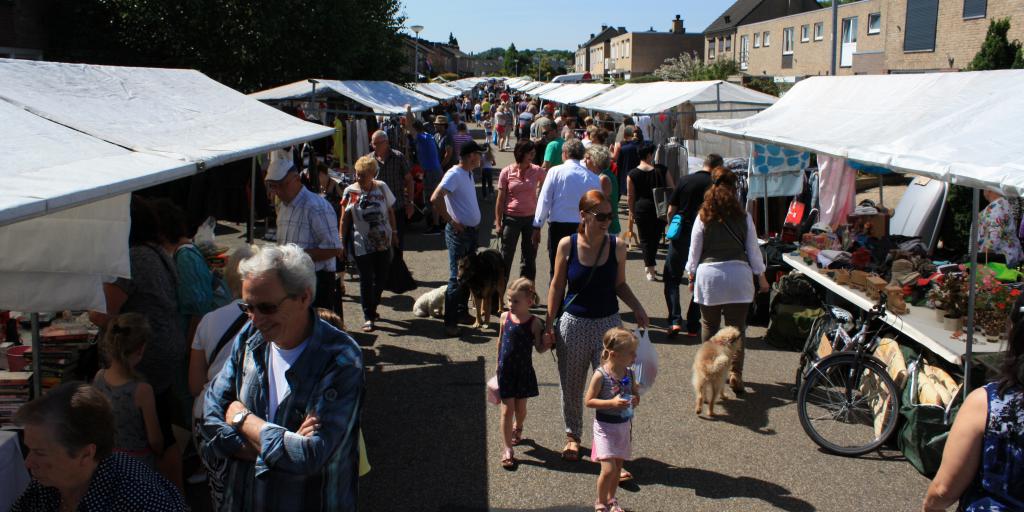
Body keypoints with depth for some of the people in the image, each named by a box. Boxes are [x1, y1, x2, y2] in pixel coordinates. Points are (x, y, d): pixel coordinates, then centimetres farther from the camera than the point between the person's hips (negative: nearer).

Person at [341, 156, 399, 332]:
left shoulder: (382, 187, 0)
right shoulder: (350, 191, -6)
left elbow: (390, 211, 11)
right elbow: (345, 218, -3)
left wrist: (394, 233, 12)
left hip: (383, 242, 3)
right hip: (362, 243, -3)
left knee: (382, 278, 9)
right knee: (366, 280, -1)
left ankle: (372, 307, 31)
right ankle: (368, 316, 8)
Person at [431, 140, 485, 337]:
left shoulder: (468, 173, 10)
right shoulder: (454, 174, -18)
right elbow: (435, 198, -30)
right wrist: (451, 221, -22)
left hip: (472, 231, 9)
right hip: (459, 232, -9)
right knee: (457, 277, -6)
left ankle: (462, 311, 32)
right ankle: (450, 322, -1)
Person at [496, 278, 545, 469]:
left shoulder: (534, 322, -14)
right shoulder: (505, 317, -6)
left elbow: (539, 348, -5)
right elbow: (500, 341, 7)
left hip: (524, 371, -1)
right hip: (506, 370, 1)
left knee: (520, 407, 16)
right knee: (507, 410, 1)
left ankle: (517, 429, 48)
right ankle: (507, 449, 8)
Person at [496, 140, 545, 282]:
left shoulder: (537, 171, -4)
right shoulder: (507, 172, -6)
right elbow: (500, 199, -2)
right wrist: (498, 223, -2)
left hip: (531, 218, 2)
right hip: (511, 218, -2)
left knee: (529, 256, 10)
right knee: (506, 256, 5)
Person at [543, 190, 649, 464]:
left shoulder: (617, 247, -6)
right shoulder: (567, 245, -9)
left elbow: (620, 285, 7)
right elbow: (557, 286, 0)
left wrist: (637, 308, -10)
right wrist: (549, 326, 1)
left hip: (608, 324, 0)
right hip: (573, 325, 0)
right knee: (571, 387, 15)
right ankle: (572, 435, 38)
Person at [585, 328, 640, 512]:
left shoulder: (629, 373, -2)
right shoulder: (600, 375, -19)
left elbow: (635, 394, 13)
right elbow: (589, 401, -15)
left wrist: (635, 400, -10)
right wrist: (612, 403, -26)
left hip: (625, 425, 6)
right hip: (606, 427, -6)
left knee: (618, 466, 16)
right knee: (608, 469, -10)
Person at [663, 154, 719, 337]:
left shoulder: (684, 181, 1)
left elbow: (671, 211, 3)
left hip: (680, 237, 1)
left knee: (671, 278, 11)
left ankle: (675, 320, -3)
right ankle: (692, 326, 13)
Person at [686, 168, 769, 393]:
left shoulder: (703, 217, -2)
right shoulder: (743, 217, -1)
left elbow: (694, 250, 3)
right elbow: (753, 250, 4)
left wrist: (692, 276, 16)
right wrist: (761, 277, 16)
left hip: (709, 274, 0)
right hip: (738, 273, 0)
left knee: (709, 325, 12)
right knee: (737, 326, 4)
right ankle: (735, 372, -2)